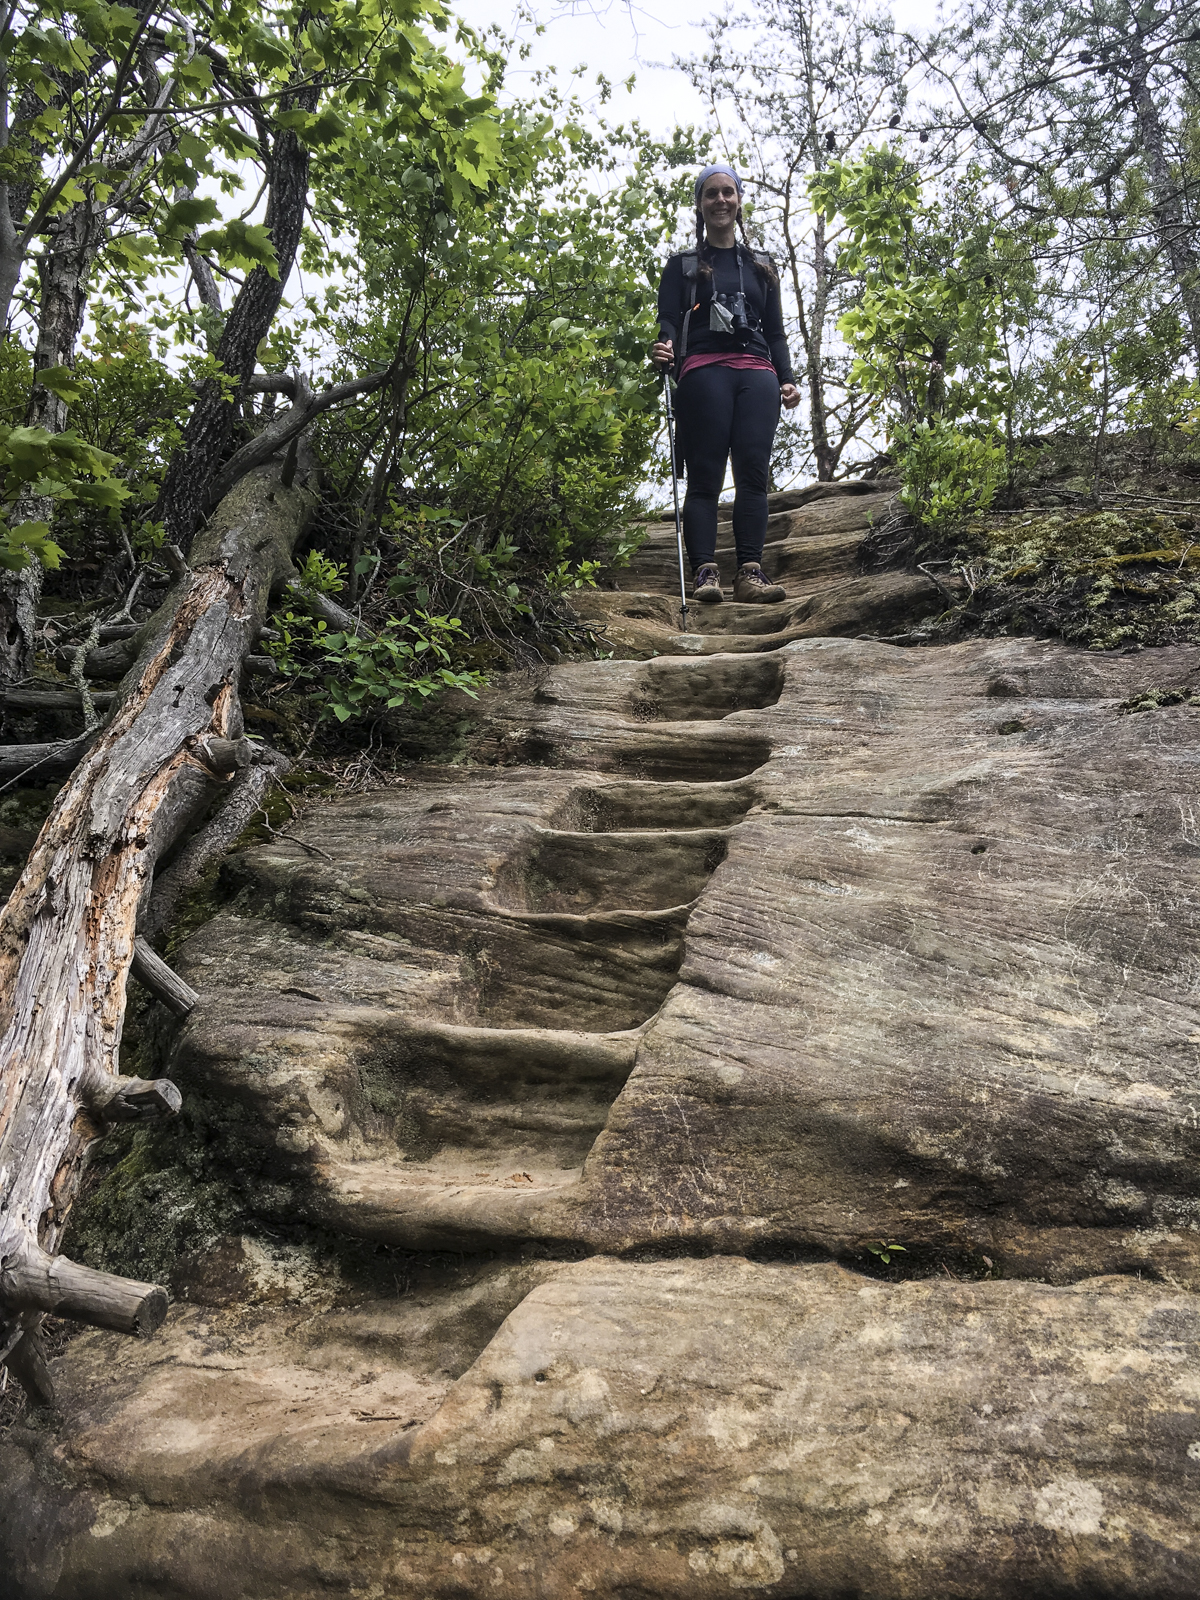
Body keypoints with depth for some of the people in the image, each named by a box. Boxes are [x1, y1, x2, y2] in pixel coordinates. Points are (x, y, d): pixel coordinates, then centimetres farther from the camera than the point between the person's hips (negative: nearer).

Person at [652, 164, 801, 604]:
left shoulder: (761, 266, 27)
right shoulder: (683, 265, 18)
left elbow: (776, 332, 23)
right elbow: (668, 319, 5)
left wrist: (787, 379, 7)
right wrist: (663, 346, -18)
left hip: (757, 373, 3)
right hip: (704, 370, -2)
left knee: (753, 471, -12)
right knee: (705, 474, -12)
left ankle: (750, 572, -17)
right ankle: (704, 571, -18)